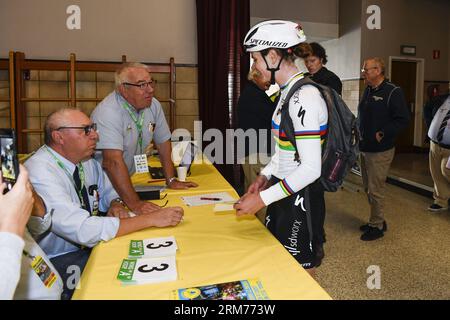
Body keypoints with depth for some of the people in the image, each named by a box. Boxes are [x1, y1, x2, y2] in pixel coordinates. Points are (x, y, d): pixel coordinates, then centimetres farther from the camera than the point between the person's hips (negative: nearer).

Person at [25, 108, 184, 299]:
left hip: (91, 245, 7)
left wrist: (116, 204, -9)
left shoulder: (87, 161, 0)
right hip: (59, 262, -7)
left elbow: (109, 191, 16)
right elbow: (84, 231, -31)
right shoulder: (40, 173, -24)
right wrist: (151, 219, -29)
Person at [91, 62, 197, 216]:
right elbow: (113, 161, -31)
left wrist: (171, 180, 5)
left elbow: (163, 143, 9)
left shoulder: (154, 105, -1)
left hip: (126, 181, 6)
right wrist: (134, 203, -36)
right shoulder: (108, 113, -22)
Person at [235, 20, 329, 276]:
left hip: (299, 197, -9)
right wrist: (265, 176, 8)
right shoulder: (288, 92, 8)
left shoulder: (304, 97, -22)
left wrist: (263, 199, -22)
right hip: (282, 190, 9)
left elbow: (311, 168, -25)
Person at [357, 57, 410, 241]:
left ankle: (376, 226, 13)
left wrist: (383, 133, -20)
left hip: (380, 151, -8)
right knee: (368, 188, 15)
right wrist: (358, 133, 9)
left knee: (375, 190, -2)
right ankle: (378, 221, 30)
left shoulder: (393, 92, -12)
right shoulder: (368, 91, 13)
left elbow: (402, 120, -16)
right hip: (365, 148, 8)